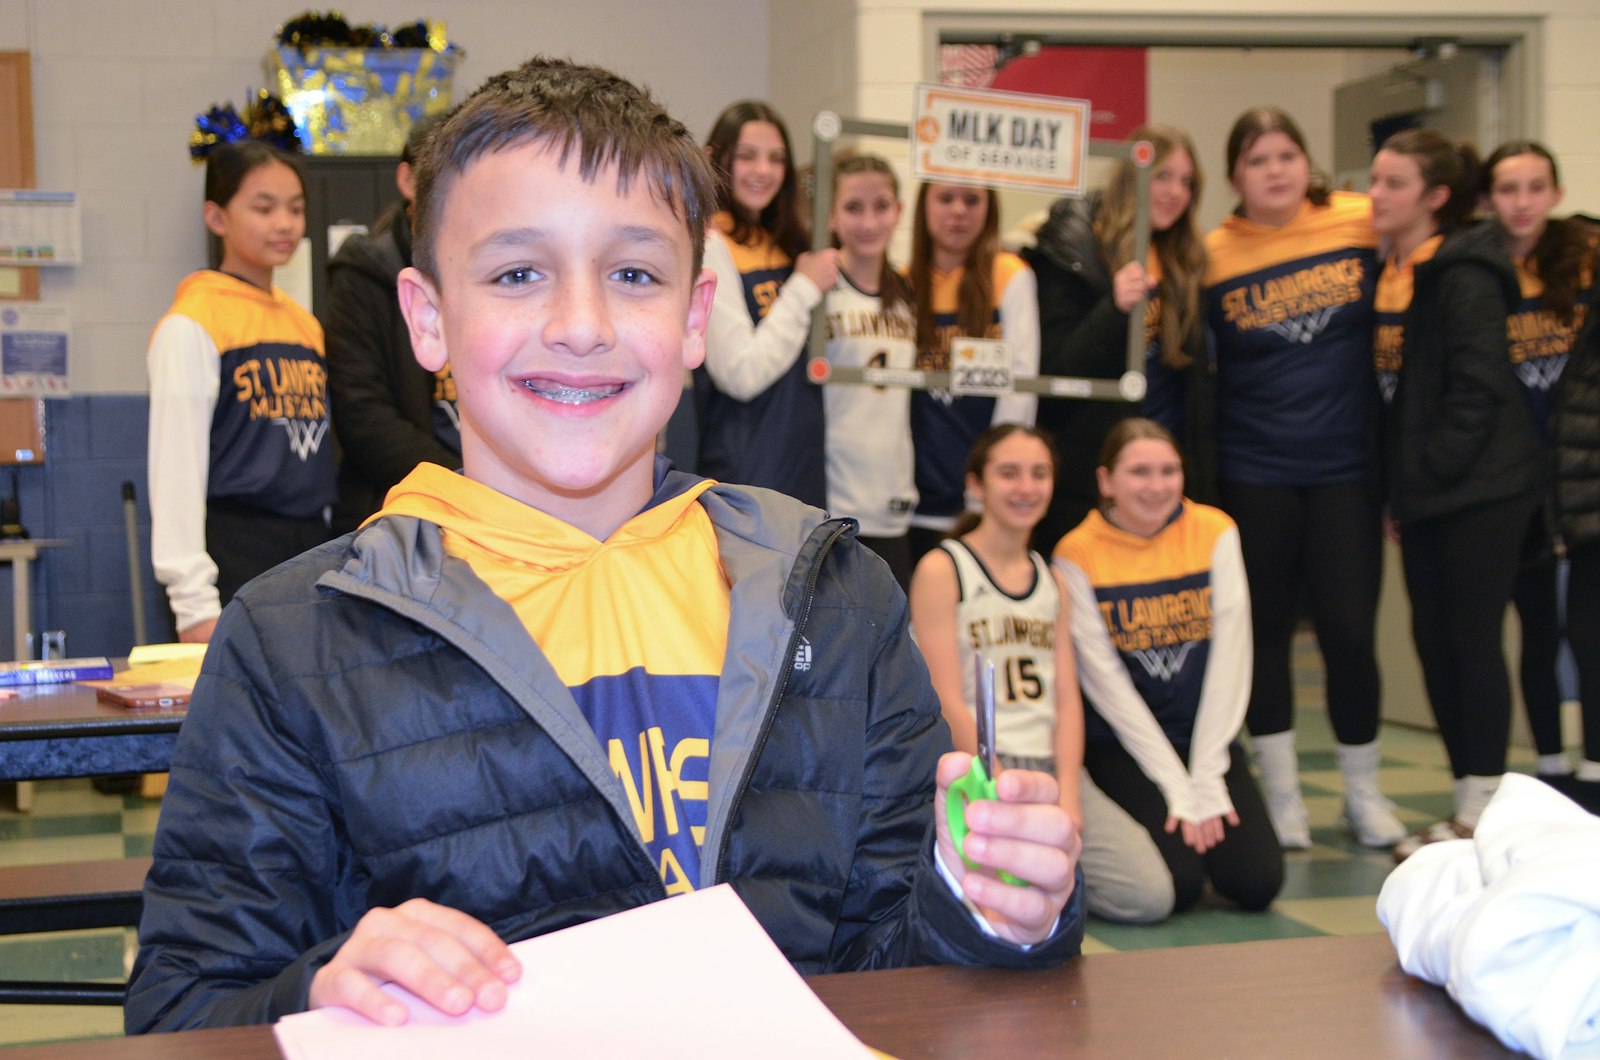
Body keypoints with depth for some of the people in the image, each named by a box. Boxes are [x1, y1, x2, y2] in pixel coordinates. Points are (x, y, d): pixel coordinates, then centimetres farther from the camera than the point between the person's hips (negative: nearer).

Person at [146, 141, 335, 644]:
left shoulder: (305, 324, 15)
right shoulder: (193, 324, -7)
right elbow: (176, 465, -11)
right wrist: (195, 602, -15)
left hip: (311, 550, 7)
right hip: (235, 547, -7)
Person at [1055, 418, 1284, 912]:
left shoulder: (1214, 532, -2)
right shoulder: (1077, 555, -9)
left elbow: (1231, 660, -6)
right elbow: (1106, 683, -10)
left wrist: (1207, 779, -11)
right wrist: (1177, 788, -13)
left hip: (1209, 737, 3)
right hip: (1123, 746, -2)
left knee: (1257, 882, -14)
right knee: (1175, 885, -21)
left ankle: (1202, 819, 17)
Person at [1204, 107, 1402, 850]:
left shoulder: (1363, 224, 0)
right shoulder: (1211, 257, -1)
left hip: (1346, 467, 0)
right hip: (1252, 474, 0)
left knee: (1350, 629, 1)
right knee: (1267, 632, 7)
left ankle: (1364, 794, 20)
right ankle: (1281, 797, 21)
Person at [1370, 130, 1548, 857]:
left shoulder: (1464, 276, -11)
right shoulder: (1387, 276, 13)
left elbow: (1478, 390, -16)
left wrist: (1426, 472, -15)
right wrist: (1399, 484, 11)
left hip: (1478, 491, -8)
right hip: (1423, 496, 8)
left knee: (1472, 640, -5)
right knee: (1434, 642, 9)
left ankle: (1482, 811, 3)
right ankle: (1471, 800, 18)